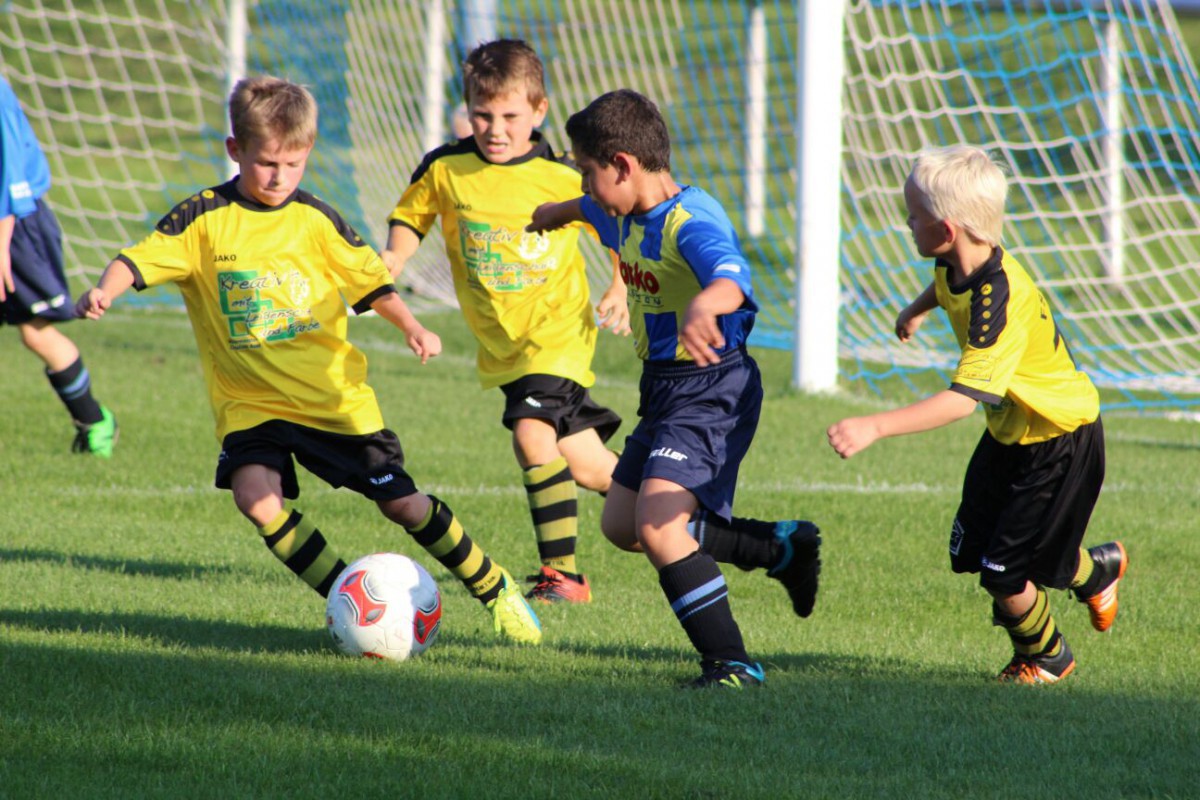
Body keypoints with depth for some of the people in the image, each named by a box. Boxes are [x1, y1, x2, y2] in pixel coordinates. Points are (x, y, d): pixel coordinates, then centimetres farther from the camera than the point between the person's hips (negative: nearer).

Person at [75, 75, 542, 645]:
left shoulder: (316, 220, 0)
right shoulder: (204, 219, -5)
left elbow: (368, 279, 9)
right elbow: (139, 260, -11)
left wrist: (412, 329, -4)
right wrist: (103, 293, -31)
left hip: (335, 394, 0)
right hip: (250, 400, 0)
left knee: (402, 502, 1)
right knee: (255, 493, -27)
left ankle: (495, 589, 21)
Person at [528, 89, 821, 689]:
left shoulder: (691, 223, -24)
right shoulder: (627, 217, 7)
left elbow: (732, 283, -45)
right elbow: (592, 209, 33)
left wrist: (704, 306, -68)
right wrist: (556, 212, 56)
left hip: (712, 393, -10)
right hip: (663, 391, 10)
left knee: (657, 523, -24)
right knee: (621, 525, 17)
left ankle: (731, 665, -18)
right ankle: (780, 548, 26)